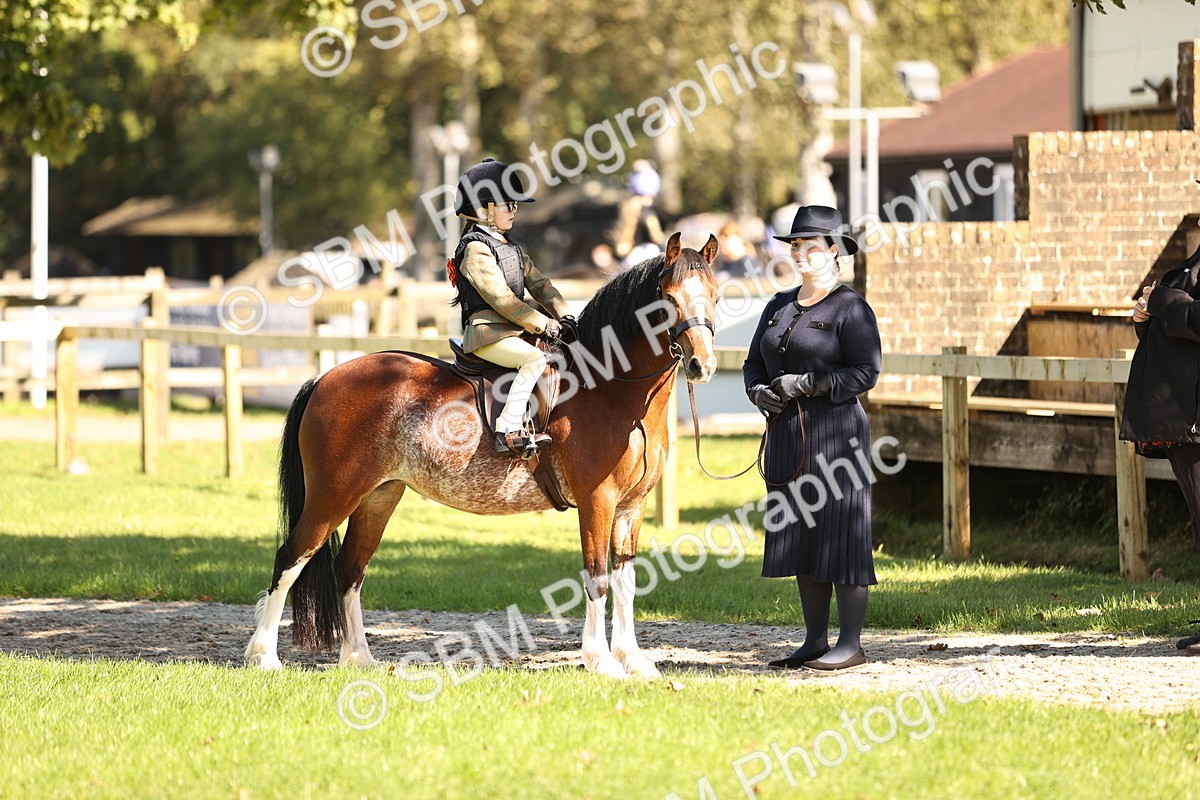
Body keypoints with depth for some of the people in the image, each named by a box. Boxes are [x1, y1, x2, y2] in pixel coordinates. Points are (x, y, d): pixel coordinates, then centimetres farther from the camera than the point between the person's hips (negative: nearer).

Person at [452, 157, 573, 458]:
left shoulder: (511, 247, 19)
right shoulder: (476, 248, -11)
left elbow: (538, 283, 16)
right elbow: (500, 297, -18)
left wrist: (562, 314, 0)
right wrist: (542, 324, -17)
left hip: (515, 330, 10)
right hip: (486, 332, -10)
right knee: (534, 358, -31)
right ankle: (508, 431, -38)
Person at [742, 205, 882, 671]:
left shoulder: (850, 309, -6)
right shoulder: (779, 307, 15)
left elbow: (866, 371, -13)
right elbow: (754, 362, 19)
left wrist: (808, 384, -19)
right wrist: (760, 391, -2)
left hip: (834, 434, -8)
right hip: (786, 438, 8)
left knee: (840, 537, -5)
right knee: (800, 540, 10)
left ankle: (850, 644, -1)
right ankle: (815, 641, 17)